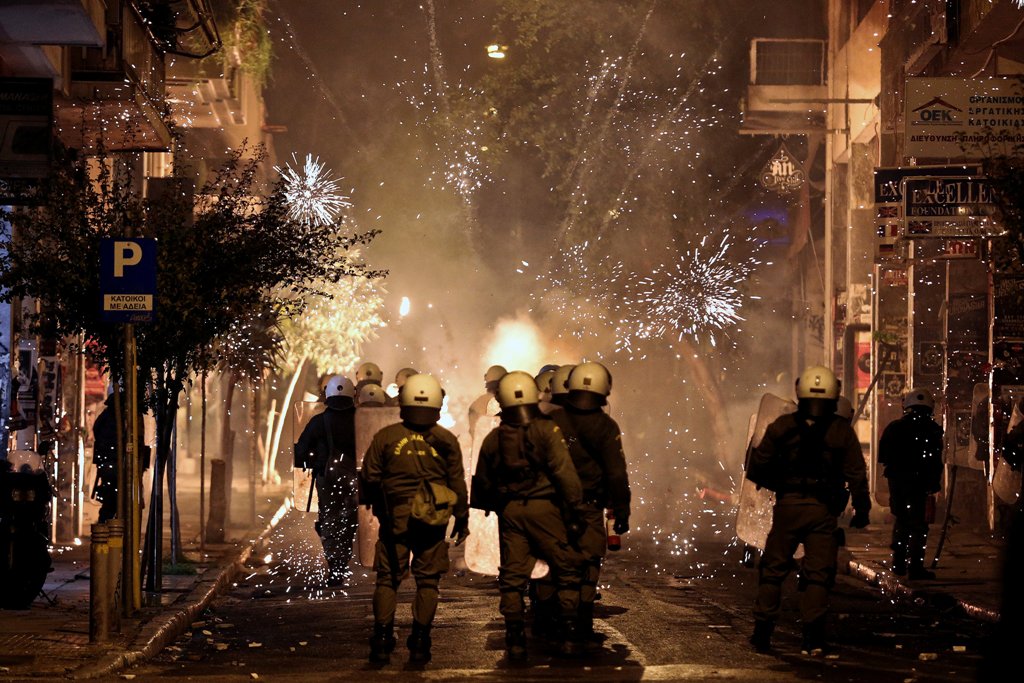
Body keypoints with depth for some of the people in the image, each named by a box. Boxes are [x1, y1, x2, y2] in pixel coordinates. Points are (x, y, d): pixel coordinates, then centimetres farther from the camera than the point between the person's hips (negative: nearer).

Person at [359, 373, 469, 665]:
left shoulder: (385, 437, -1)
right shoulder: (446, 440, 0)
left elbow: (369, 477, 2)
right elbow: (457, 484, 4)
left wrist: (371, 505, 19)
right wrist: (462, 519, 14)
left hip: (394, 517, 0)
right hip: (432, 519, 0)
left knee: (388, 579, 6)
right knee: (427, 581, 6)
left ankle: (382, 642, 1)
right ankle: (420, 643, 3)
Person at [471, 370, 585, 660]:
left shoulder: (493, 439, 9)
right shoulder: (547, 430, -5)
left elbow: (482, 483, 18)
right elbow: (565, 473, -13)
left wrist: (491, 506, 34)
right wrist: (574, 511, -9)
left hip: (509, 511, 4)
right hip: (543, 507, -4)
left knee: (512, 577, 7)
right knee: (566, 570, 6)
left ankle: (515, 641, 4)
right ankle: (568, 634, 3)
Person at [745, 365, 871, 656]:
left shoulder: (782, 427, -1)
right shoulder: (842, 431, -1)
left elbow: (757, 469, 1)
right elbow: (856, 474, 0)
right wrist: (862, 509, 11)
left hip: (787, 507, 0)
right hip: (823, 511, 0)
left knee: (773, 569, 10)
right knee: (818, 574, 4)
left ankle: (762, 633, 11)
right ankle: (813, 638, -4)